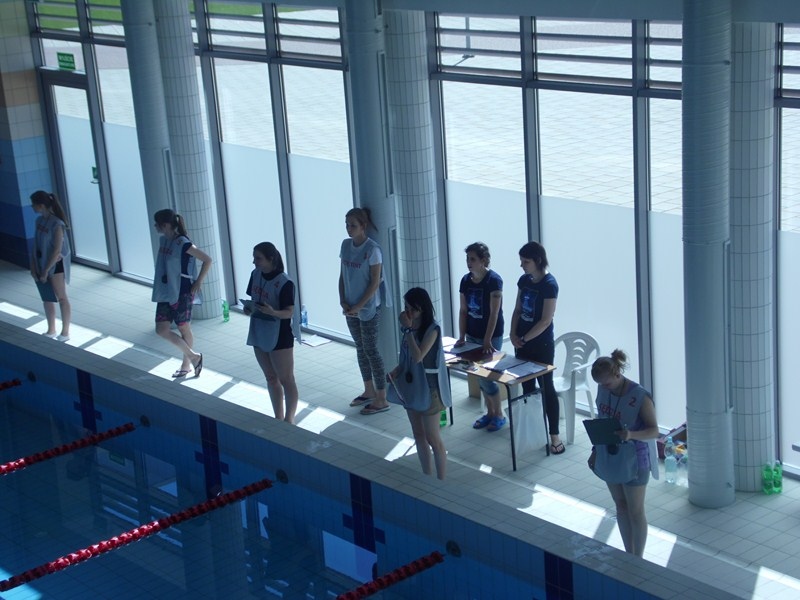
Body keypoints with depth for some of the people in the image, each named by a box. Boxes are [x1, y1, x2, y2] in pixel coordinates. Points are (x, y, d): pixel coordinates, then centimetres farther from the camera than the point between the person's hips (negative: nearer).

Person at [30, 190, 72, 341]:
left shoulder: (57, 224, -23)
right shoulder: (39, 220, 1)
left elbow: (57, 251, -22)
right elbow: (36, 244, 7)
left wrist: (46, 271, -19)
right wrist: (33, 266, 1)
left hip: (55, 266, -8)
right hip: (41, 264, 8)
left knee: (61, 298, 4)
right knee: (47, 298, 16)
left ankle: (65, 333, 14)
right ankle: (51, 331, 29)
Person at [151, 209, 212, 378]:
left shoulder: (183, 243, -19)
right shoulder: (164, 240, 5)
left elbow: (207, 260, -16)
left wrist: (198, 282, -14)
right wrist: (160, 288, 12)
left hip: (182, 293, -8)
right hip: (166, 292, 8)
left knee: (184, 328, 5)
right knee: (161, 329, 5)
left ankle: (187, 364, 22)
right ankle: (193, 356, 19)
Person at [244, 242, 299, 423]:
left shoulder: (284, 283, -19)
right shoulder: (255, 275, 2)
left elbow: (289, 312, -18)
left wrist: (272, 312, -36)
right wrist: (249, 308, -7)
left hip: (279, 337, -7)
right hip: (259, 335, 8)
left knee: (286, 380, 4)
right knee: (271, 378, 18)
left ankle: (289, 421, 13)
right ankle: (278, 419, 30)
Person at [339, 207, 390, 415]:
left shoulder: (372, 249, -17)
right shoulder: (346, 245, 4)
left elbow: (375, 282, -16)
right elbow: (342, 275, 10)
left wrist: (358, 306, -16)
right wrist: (343, 301, -1)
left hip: (368, 308, -7)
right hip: (351, 307, 7)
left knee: (371, 350, -2)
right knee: (360, 348, 16)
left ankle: (381, 399, 6)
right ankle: (369, 391, 29)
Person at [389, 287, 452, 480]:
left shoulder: (432, 329, -20)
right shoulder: (409, 327, 1)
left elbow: (417, 357, -30)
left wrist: (408, 329, -27)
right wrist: (397, 370, -4)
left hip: (429, 388, -7)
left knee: (433, 438, 1)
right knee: (418, 434, 16)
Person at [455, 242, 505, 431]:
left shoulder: (494, 280, -17)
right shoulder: (465, 280, 1)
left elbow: (494, 313, -19)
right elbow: (463, 310, 6)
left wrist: (487, 341, -22)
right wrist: (462, 337, 0)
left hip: (491, 336, -6)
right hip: (472, 335, 6)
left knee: (486, 376, -4)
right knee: (480, 376, 12)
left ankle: (499, 415, 12)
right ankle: (490, 413, 26)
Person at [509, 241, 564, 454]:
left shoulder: (549, 284, -17)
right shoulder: (524, 280, 5)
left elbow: (546, 321, -19)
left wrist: (524, 339, -14)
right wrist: (513, 334, -3)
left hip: (542, 345, -7)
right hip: (523, 343, 7)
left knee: (546, 387, -2)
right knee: (526, 385, 13)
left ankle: (554, 435, 3)